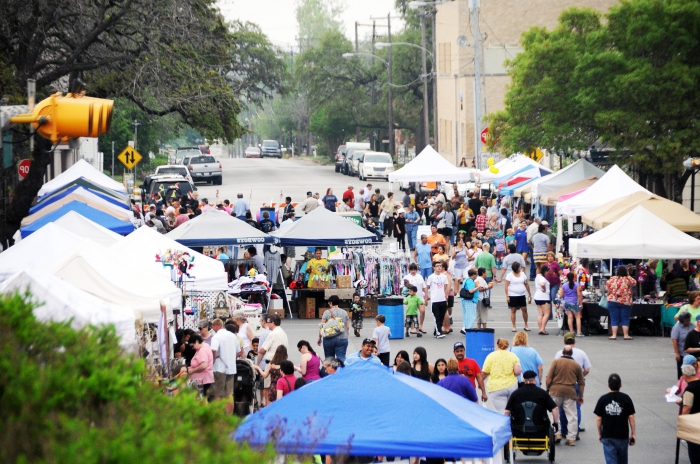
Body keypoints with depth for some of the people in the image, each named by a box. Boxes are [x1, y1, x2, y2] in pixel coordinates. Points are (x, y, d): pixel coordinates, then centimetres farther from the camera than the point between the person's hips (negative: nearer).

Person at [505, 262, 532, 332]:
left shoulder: (522, 274, 8)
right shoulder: (510, 275, -5)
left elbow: (526, 284, 13)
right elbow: (506, 286, -7)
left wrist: (529, 294, 12)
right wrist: (507, 296, -14)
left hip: (521, 295, 4)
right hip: (513, 296, -4)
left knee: (524, 309, 1)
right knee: (513, 310, 1)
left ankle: (526, 326, 11)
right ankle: (514, 327, 7)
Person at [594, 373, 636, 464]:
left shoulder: (603, 399, -4)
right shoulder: (626, 398, -5)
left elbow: (598, 419, -1)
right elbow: (631, 417, -4)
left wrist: (599, 433, 13)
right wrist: (633, 433, 6)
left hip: (607, 436, -1)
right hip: (622, 435, 1)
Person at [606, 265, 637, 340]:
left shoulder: (612, 279, -3)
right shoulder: (628, 280, -7)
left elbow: (607, 287, 9)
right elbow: (634, 283, 11)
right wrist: (628, 275, 15)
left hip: (613, 301, 1)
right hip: (625, 302, -1)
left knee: (614, 319, 5)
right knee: (625, 319, 6)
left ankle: (614, 335, 2)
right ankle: (626, 335, 6)